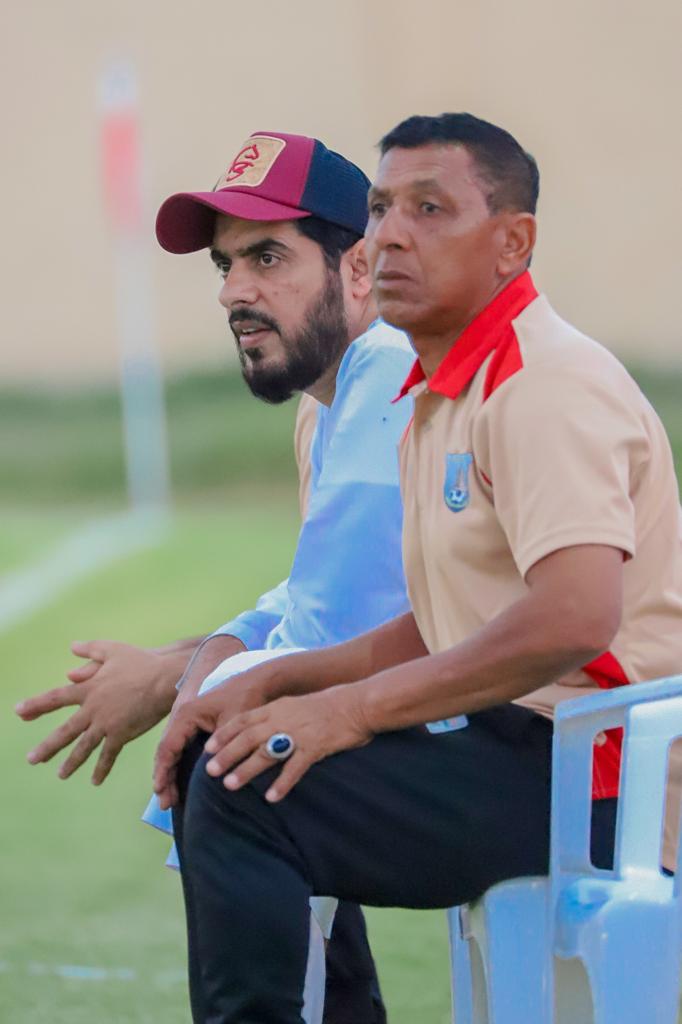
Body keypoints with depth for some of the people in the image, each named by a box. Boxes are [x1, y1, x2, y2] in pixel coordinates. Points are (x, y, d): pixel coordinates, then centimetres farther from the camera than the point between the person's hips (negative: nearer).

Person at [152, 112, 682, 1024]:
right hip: (512, 745, 11)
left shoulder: (547, 383, -15)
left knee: (246, 796, -21)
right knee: (215, 763, 14)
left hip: (584, 772, -11)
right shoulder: (441, 394, 19)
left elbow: (575, 617, -28)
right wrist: (276, 682, 9)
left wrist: (354, 708, -22)